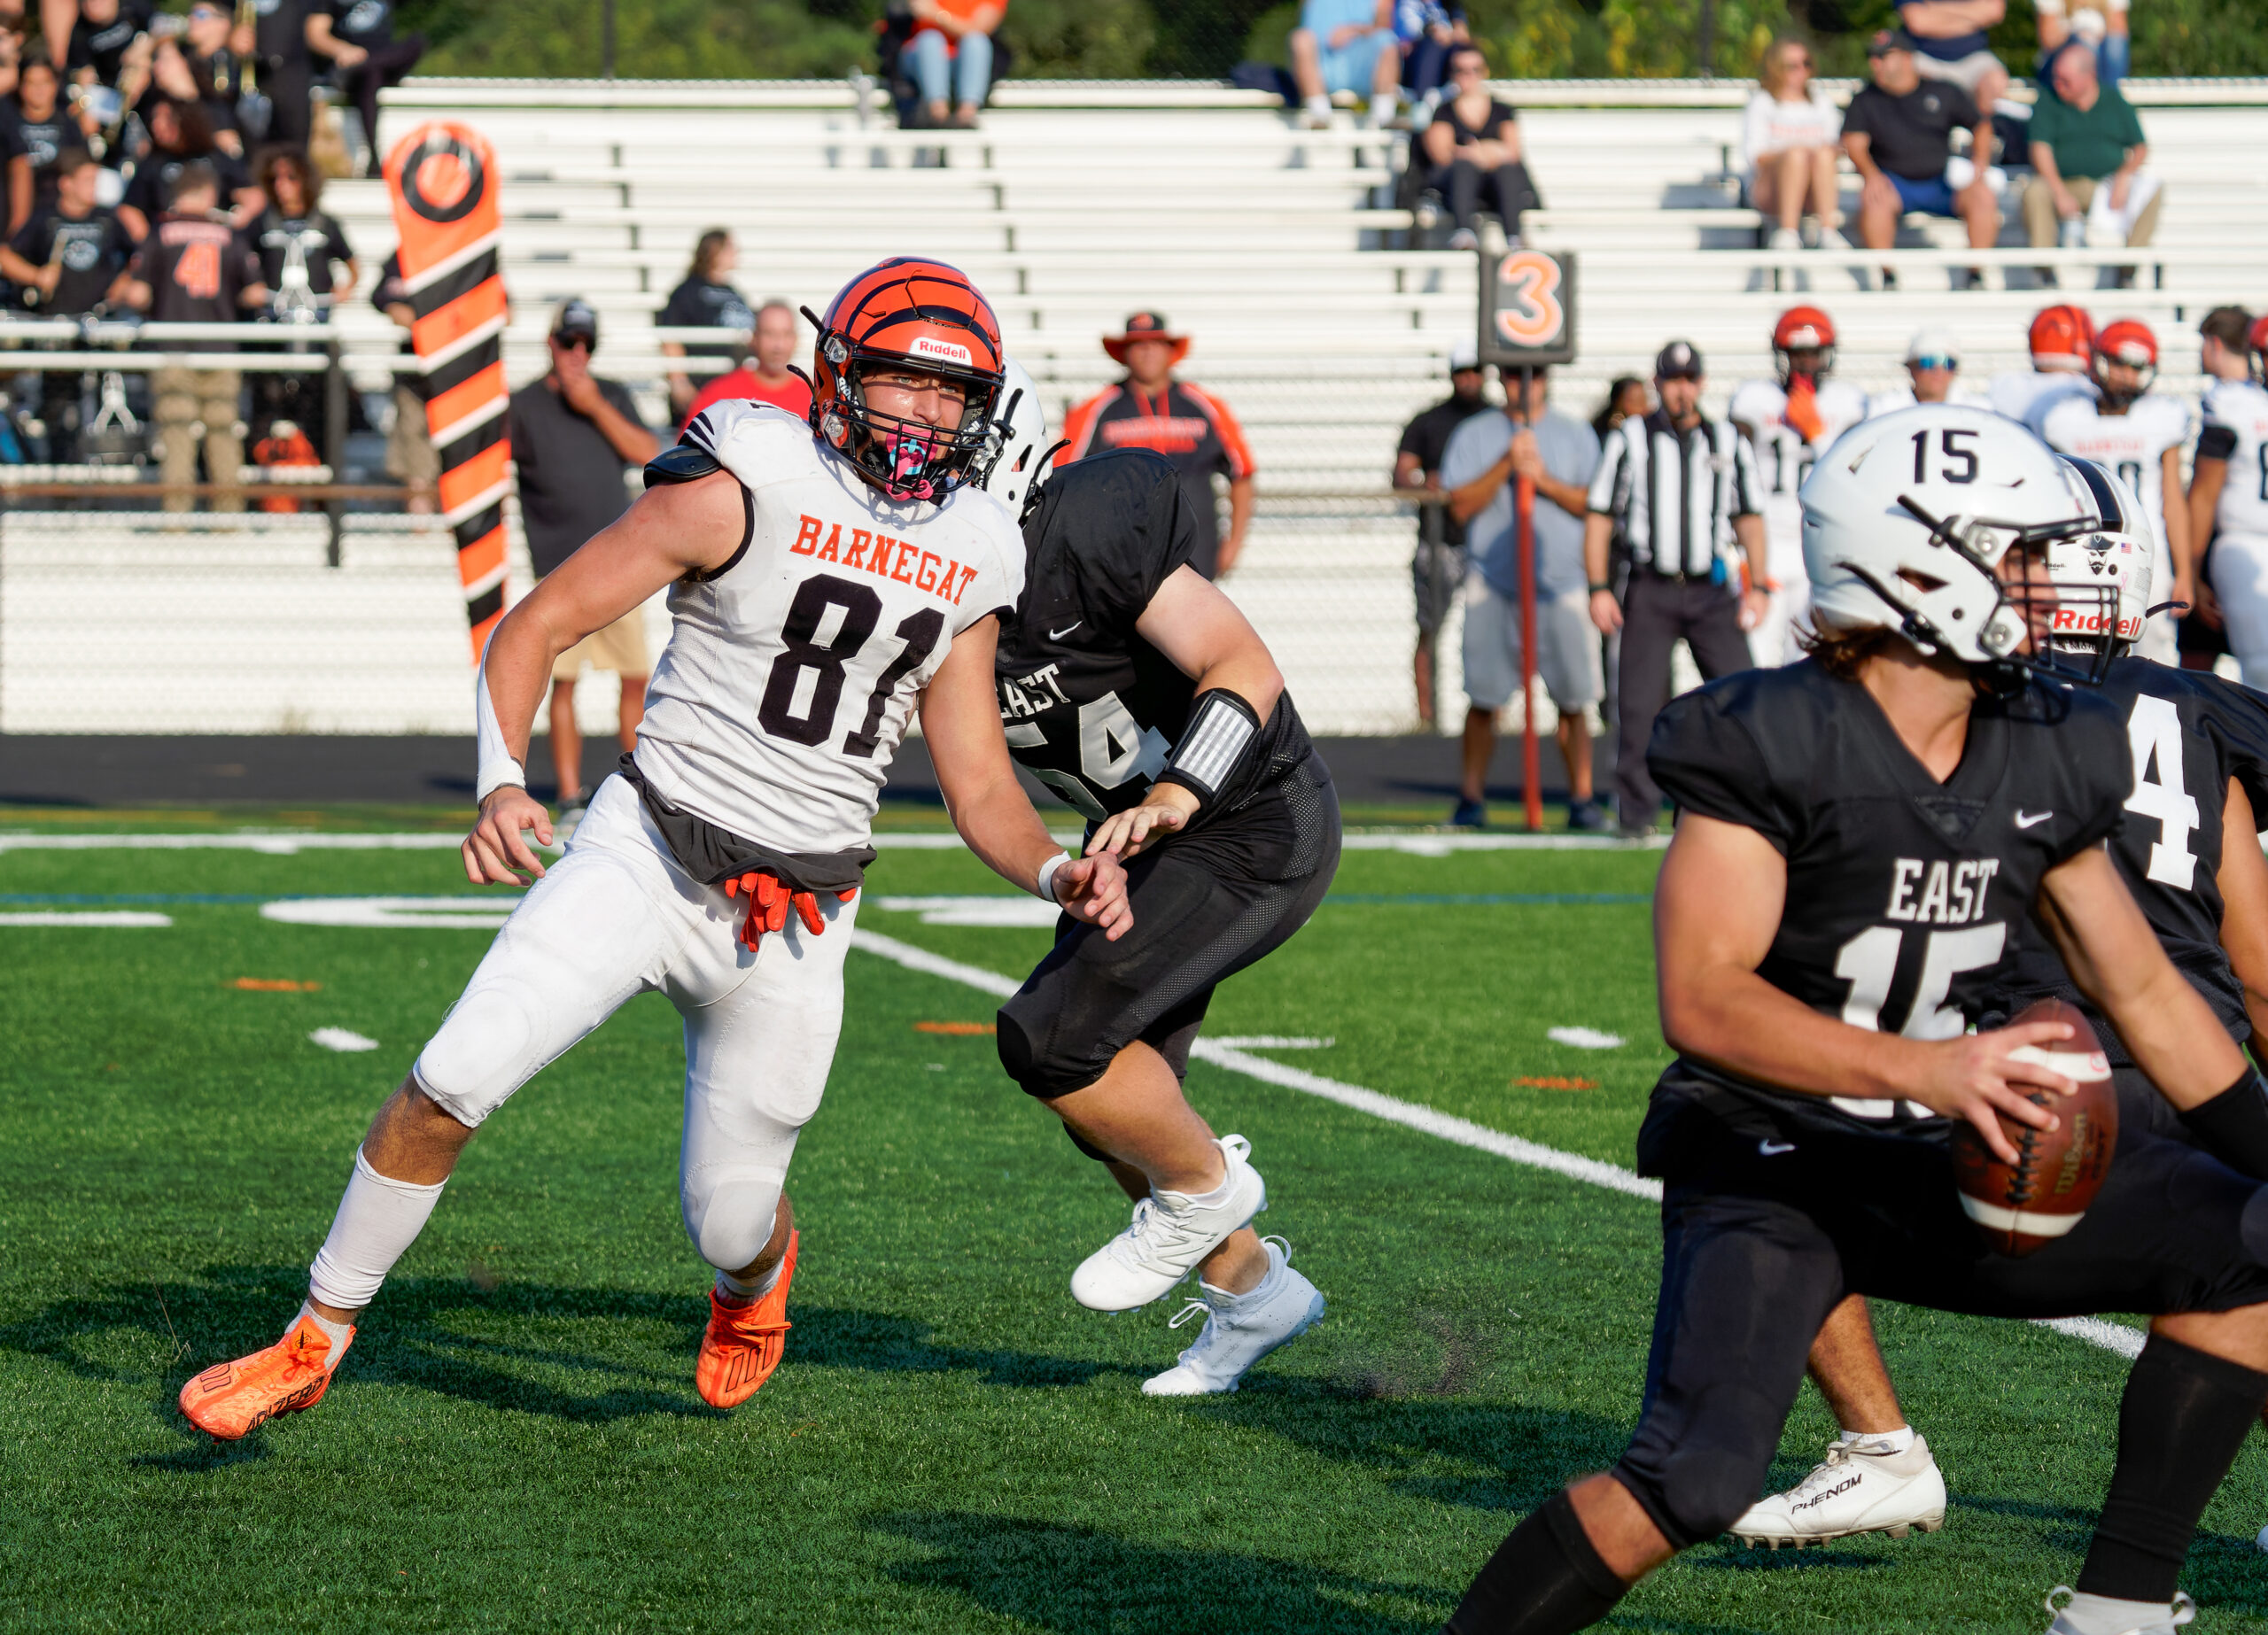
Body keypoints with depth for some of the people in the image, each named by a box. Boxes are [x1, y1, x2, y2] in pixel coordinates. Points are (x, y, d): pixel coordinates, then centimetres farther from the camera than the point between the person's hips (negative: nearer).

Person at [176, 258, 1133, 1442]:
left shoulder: (969, 565, 5)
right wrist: (502, 785, -26)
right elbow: (534, 627, -10)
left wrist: (1059, 874, -10)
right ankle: (315, 1343, 4)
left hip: (795, 926, 3)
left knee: (728, 1221, 6)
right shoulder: (750, 489, -11)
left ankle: (758, 1269, 46)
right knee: (450, 1089, -16)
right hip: (648, 854, -3)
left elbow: (982, 792, 11)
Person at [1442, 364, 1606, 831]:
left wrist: (1545, 481, -11)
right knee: (1483, 697, -2)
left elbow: (1596, 505, 2)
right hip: (1492, 586, 0)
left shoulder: (1575, 435, 11)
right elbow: (1461, 506, -2)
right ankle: (1471, 796, 7)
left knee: (1574, 700, -3)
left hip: (1562, 584, 0)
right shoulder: (1474, 435, 10)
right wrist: (1506, 464, -11)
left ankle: (1582, 797, 4)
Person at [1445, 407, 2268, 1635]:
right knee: (1695, 1479, -28)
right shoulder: (1768, 746, -17)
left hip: (1950, 1166, 7)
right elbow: (1703, 1003, -24)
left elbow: (2143, 995, 14)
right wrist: (1922, 1068, -35)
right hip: (1771, 1167, -7)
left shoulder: (2047, 762, 4)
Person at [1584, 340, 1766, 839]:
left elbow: (1749, 516, 14)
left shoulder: (1729, 443, 10)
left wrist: (1758, 585, 4)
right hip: (1650, 591, -1)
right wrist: (1599, 588, -4)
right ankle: (1636, 812, 6)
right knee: (1639, 706, -3)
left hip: (1712, 591, 1)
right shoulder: (1629, 441, 4)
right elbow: (1599, 516, 4)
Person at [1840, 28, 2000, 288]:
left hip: (1942, 183, 1)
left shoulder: (1944, 93, 9)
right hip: (1895, 184, -1)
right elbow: (1854, 143, -2)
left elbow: (1982, 125, 15)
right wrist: (1870, 174, -23)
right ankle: (1886, 276, -25)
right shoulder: (1865, 101, 10)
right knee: (1873, 199, -35)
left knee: (1981, 195, -28)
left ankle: (1977, 274, -18)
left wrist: (1979, 164, -4)